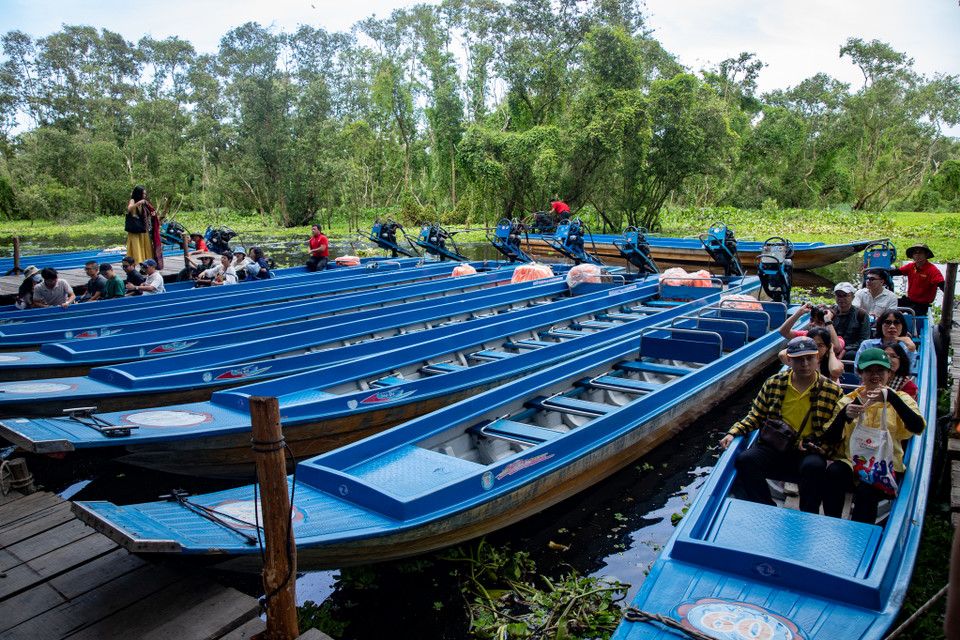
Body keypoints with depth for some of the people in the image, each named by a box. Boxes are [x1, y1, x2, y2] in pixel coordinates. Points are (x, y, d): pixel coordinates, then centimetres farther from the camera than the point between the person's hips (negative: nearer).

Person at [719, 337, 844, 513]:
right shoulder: (773, 383, 5)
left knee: (814, 466, -35)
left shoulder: (832, 390, 2)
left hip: (808, 452, -1)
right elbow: (755, 416, 11)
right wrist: (734, 432, -5)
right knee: (744, 460, -25)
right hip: (774, 447, 2)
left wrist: (818, 445, -12)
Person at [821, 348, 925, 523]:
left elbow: (918, 428, -13)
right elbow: (830, 440, 1)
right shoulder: (848, 400, 11)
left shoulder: (899, 399, 10)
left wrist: (891, 397, -24)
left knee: (865, 490, -32)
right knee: (834, 473, -32)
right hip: (851, 460, 1)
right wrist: (844, 415, -17)